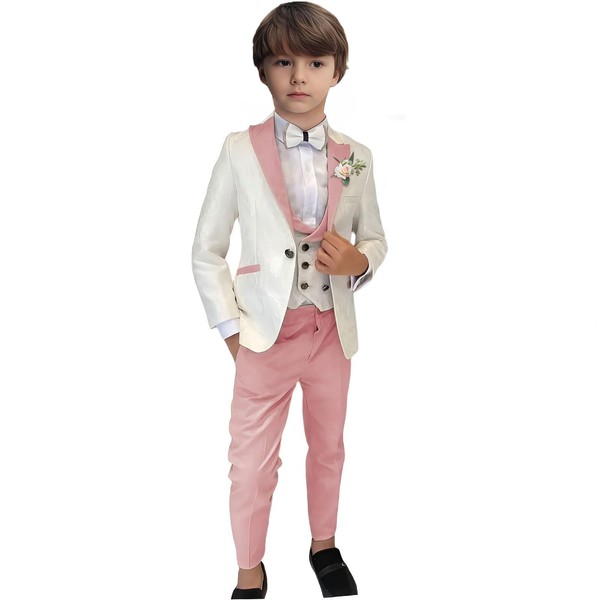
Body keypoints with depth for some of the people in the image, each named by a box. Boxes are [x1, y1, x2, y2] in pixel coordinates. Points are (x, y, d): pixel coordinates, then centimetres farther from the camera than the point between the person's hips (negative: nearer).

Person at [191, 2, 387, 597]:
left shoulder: (356, 158, -1)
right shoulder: (240, 151, -8)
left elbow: (376, 240, 10)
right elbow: (207, 251, -3)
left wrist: (359, 260, -13)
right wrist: (230, 326, -8)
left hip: (333, 330, 3)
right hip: (266, 332, -3)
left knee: (328, 447, 19)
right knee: (252, 462, 6)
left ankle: (324, 545, 42)